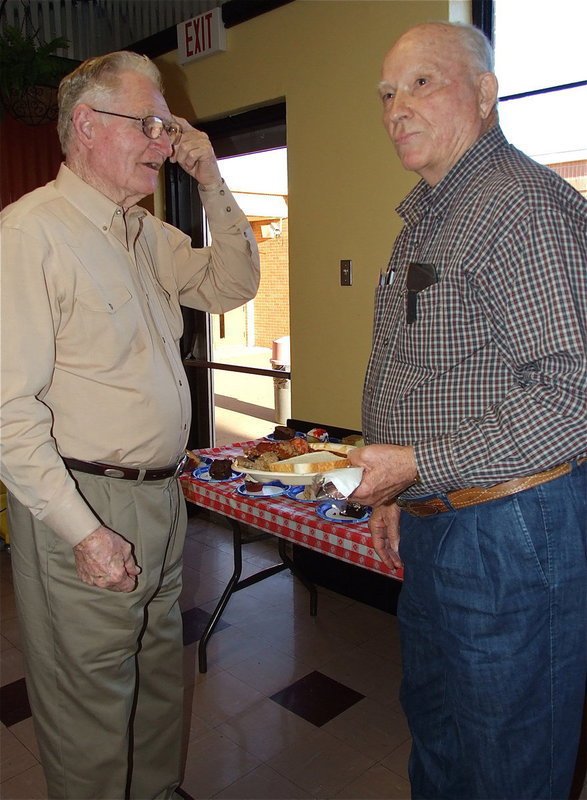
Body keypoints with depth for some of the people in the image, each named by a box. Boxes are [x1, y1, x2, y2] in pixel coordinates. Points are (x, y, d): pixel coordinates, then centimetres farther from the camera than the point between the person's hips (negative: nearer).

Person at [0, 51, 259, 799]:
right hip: (84, 511, -8)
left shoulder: (147, 233, 12)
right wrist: (83, 530, -20)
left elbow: (231, 286, 17)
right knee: (91, 709, 10)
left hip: (161, 498, 8)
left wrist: (212, 185, 6)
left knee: (159, 681, 23)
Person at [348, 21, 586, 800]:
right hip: (430, 526, 9)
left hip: (511, 531, -9)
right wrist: (396, 489, 16)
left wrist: (421, 462, -23)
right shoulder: (425, 218, 14)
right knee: (435, 729, 26)